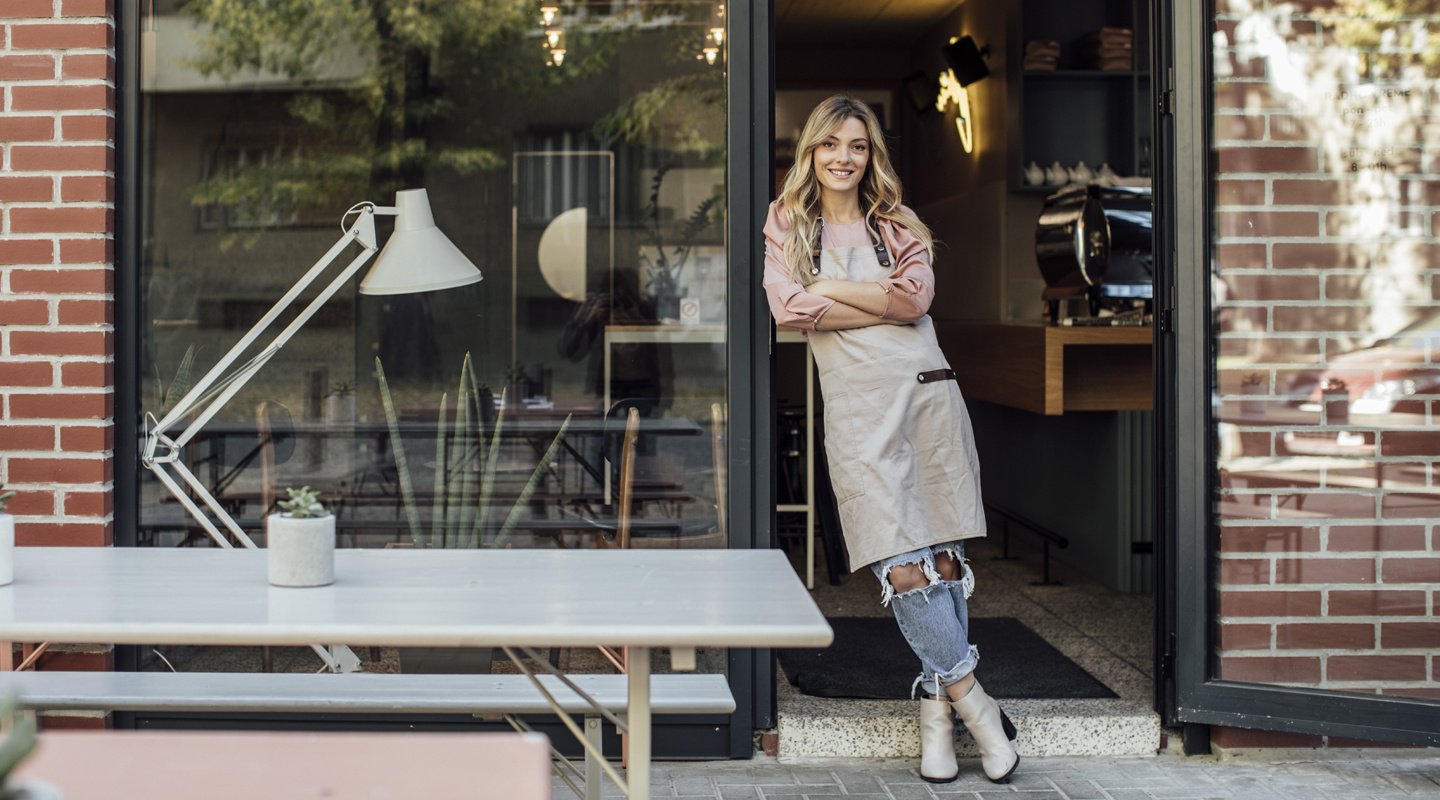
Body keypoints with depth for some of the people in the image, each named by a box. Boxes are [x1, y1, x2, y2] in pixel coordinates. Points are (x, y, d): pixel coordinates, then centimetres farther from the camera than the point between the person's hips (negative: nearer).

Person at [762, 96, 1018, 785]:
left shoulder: (898, 226, 16)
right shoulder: (786, 223, 12)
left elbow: (916, 297, -3)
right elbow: (789, 308, -4)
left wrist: (830, 290, -4)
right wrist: (882, 303, -3)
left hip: (927, 391, 2)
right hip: (856, 404, -2)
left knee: (945, 557, 0)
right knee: (901, 568, -12)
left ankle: (937, 704, 11)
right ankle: (970, 696, 0)